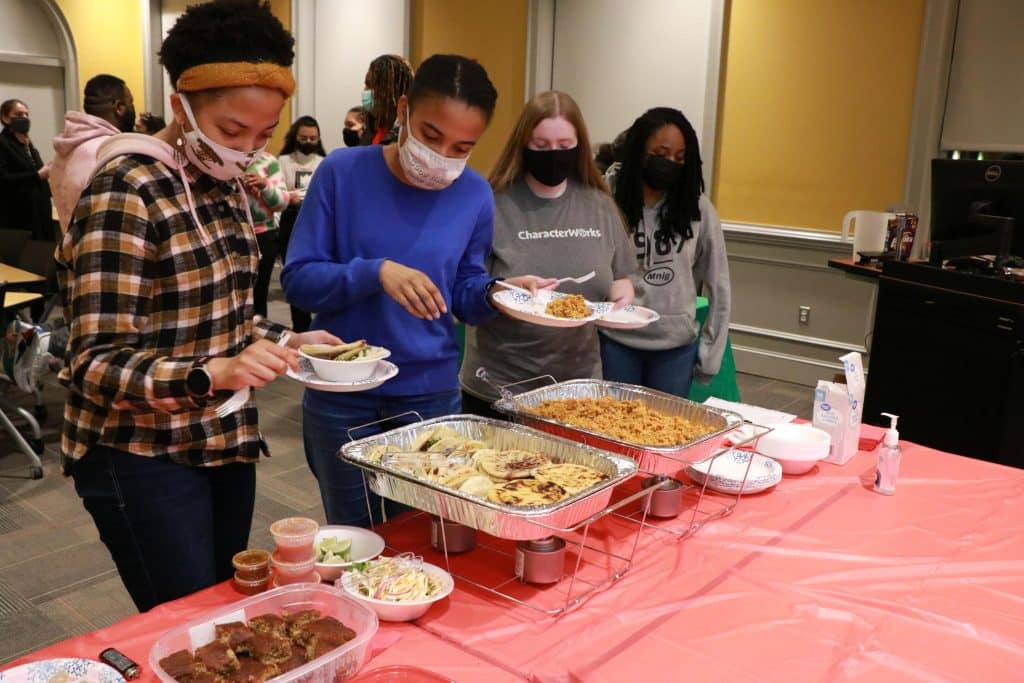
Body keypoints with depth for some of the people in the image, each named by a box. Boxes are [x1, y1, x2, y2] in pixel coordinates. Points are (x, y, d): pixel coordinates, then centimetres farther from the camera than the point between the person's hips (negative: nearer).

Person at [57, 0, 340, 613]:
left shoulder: (226, 186, 5)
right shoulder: (126, 191, -19)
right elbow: (94, 364, -22)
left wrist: (286, 342, -2)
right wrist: (210, 374, -38)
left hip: (224, 441, 8)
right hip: (143, 459, -7)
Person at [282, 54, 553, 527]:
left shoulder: (475, 195, -3)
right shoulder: (343, 171, -10)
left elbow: (463, 294, 7)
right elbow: (297, 280, -12)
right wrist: (376, 272, -28)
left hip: (433, 394, 2)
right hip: (342, 396, -2)